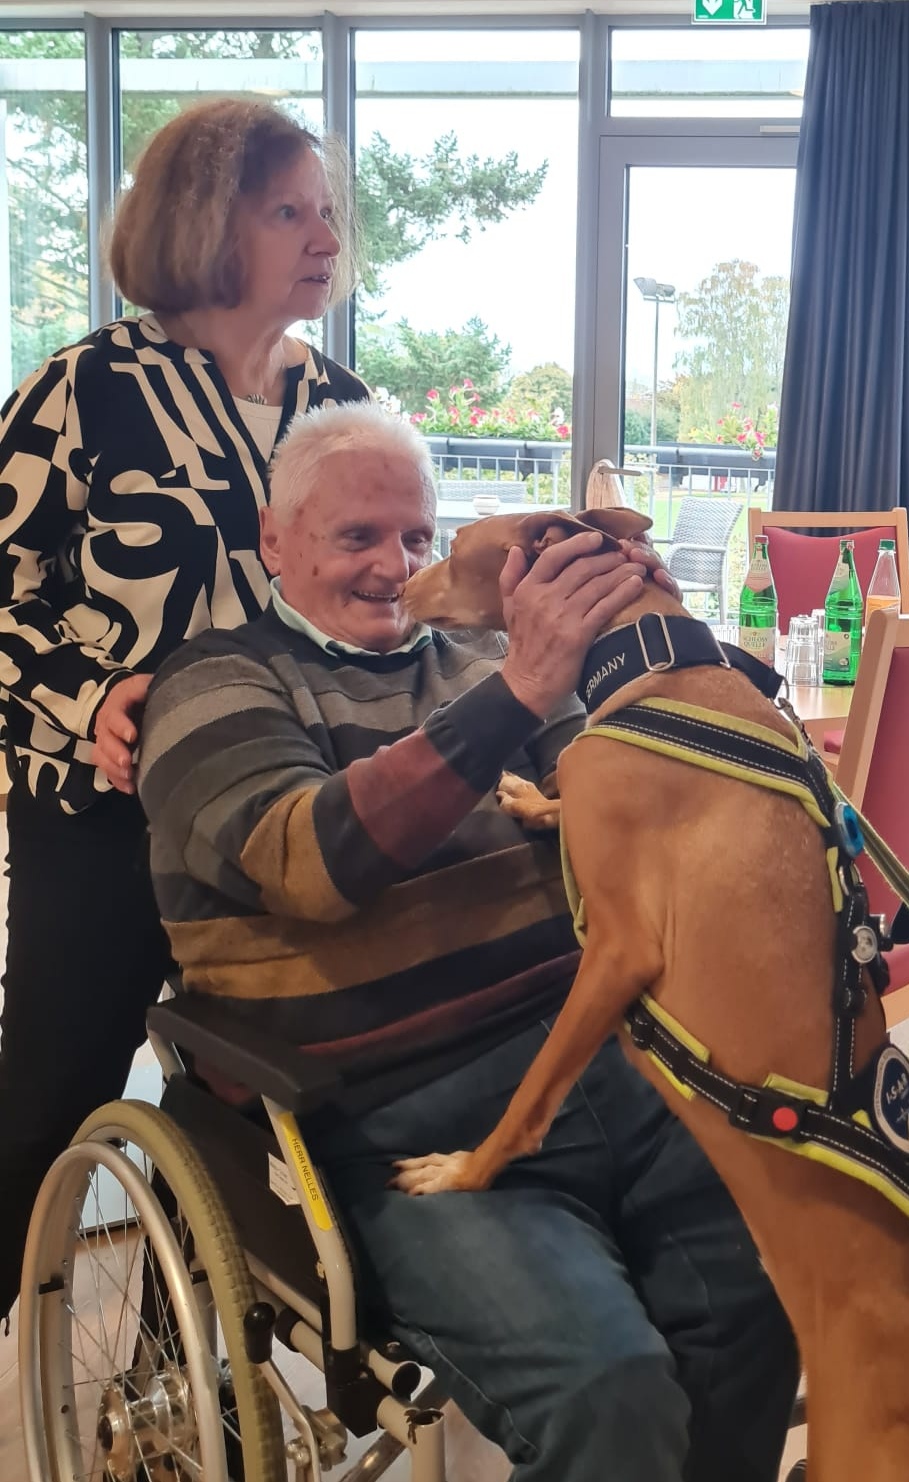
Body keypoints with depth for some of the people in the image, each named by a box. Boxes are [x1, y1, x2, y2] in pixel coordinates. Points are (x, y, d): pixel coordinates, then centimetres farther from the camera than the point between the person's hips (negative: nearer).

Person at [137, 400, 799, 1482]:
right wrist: (517, 690, -22)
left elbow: (629, 802, 13)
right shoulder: (217, 688, 5)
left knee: (778, 1290, -15)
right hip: (407, 1125, -5)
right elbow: (313, 858, -16)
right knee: (607, 1391, -25)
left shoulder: (474, 662, 18)